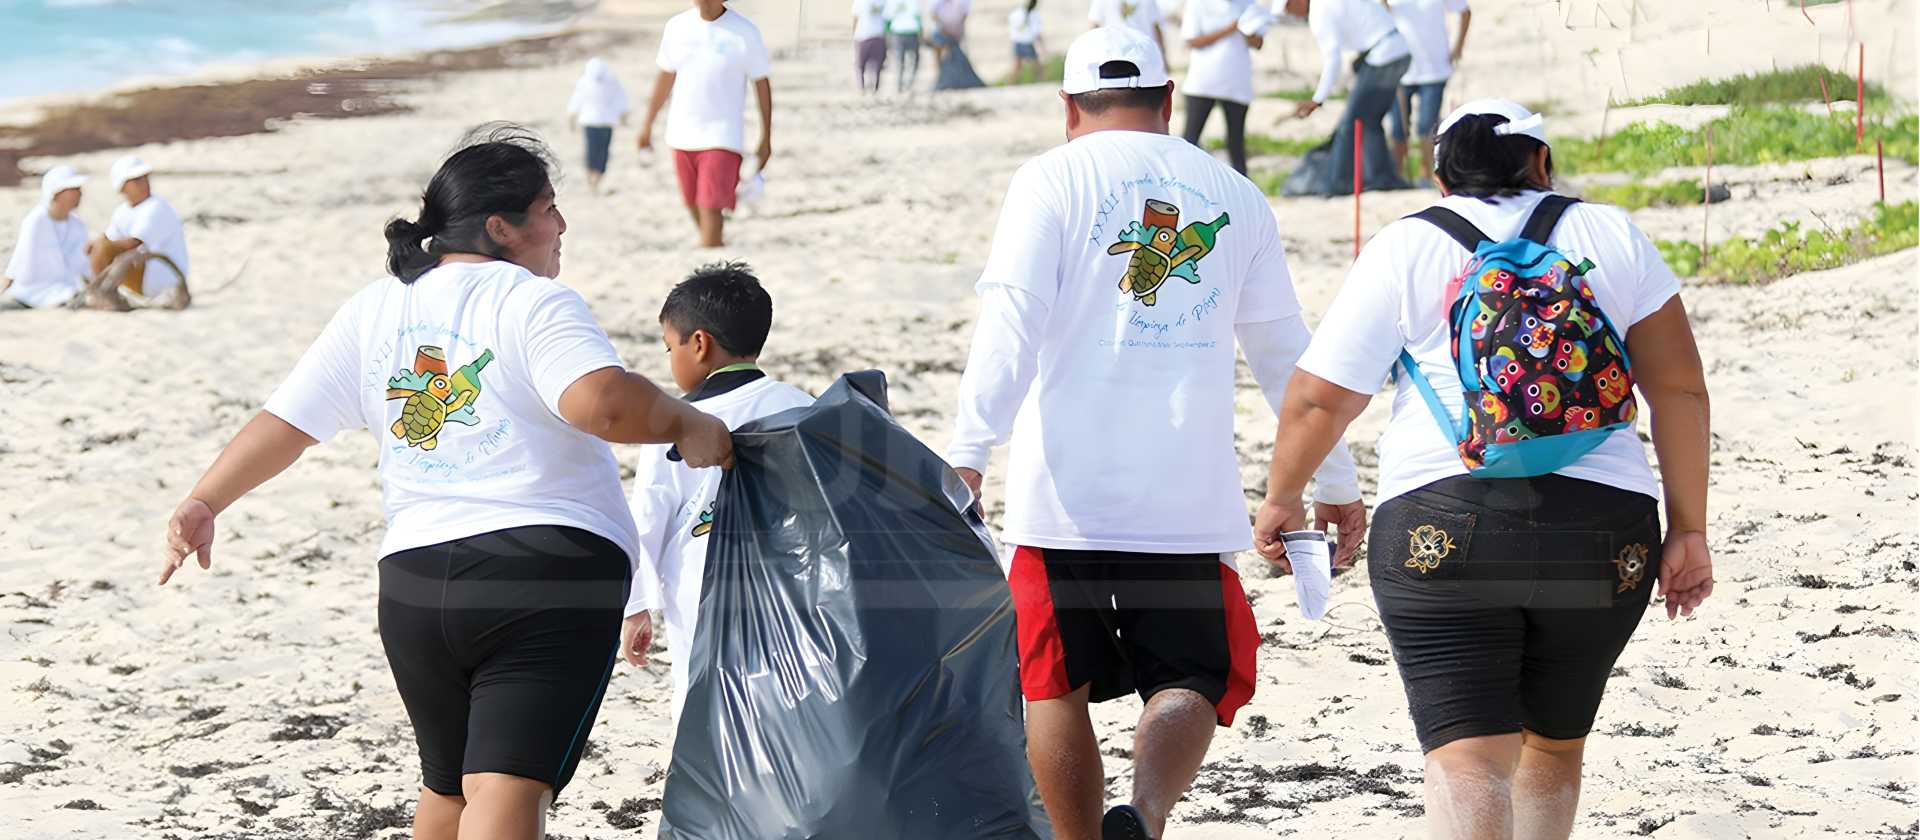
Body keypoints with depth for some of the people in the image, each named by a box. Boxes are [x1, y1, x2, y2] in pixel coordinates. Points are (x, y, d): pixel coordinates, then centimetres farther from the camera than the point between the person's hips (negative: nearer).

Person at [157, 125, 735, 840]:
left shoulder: (373, 311, 14)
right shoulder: (532, 302, -6)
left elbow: (284, 421, 12)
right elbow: (602, 402, -22)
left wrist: (203, 502, 16)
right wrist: (689, 427, -8)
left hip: (414, 582, 6)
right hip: (548, 574, -6)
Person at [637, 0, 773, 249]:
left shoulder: (745, 32, -9)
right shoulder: (677, 27, 3)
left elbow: (762, 85, -2)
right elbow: (666, 77, 16)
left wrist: (766, 139, -2)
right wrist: (648, 123, 20)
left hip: (722, 138, -5)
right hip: (682, 134, 5)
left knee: (710, 208, -14)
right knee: (693, 204, 16)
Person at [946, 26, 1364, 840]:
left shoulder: (1053, 180, 2)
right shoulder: (1233, 194, 13)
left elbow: (1011, 329, -10)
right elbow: (1286, 354, 19)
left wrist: (965, 455, -13)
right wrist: (1337, 485, 27)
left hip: (1066, 490, -2)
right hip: (1189, 493, 2)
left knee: (1057, 687, 11)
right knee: (1190, 682, 4)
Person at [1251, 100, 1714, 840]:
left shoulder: (1404, 250, 6)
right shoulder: (1611, 237, 11)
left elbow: (1319, 399, 4)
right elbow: (1681, 389, 6)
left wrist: (1281, 499, 19)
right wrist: (1688, 530, 9)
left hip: (1445, 529, -2)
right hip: (1603, 529, 2)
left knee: (1467, 752, -9)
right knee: (1554, 743, 20)